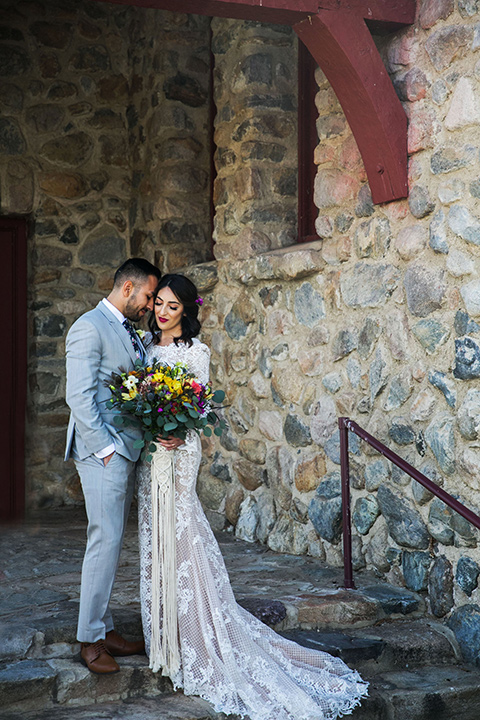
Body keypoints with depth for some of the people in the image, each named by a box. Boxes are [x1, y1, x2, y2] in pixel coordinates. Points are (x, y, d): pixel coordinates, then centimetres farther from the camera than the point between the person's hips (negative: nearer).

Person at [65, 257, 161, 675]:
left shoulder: (130, 333, 19)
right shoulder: (90, 328, -10)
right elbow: (79, 396, -16)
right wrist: (105, 447, -18)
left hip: (128, 451, 9)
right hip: (103, 452, -9)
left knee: (111, 541, 12)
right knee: (106, 540, -8)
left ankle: (104, 628, 19)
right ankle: (90, 639, 1)